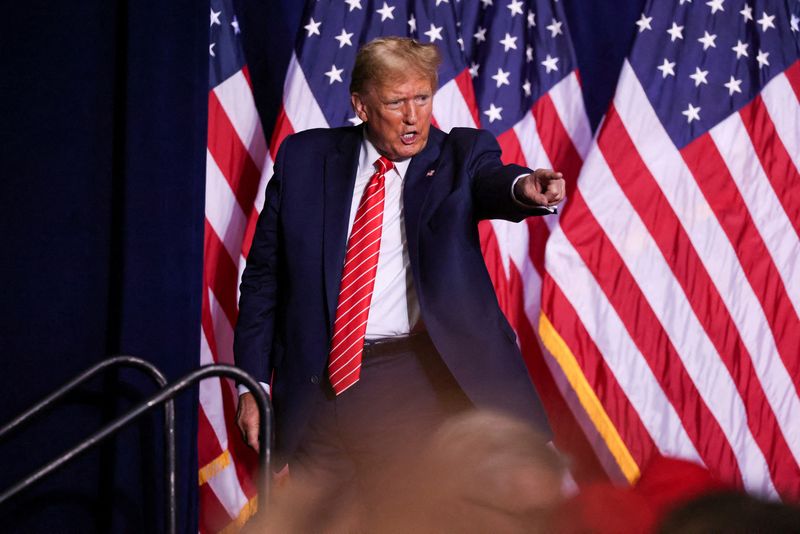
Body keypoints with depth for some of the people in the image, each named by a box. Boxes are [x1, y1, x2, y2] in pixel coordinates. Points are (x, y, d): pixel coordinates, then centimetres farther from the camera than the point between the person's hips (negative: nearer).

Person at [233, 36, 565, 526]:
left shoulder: (460, 155, 3)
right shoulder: (304, 158, 6)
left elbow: (491, 182, -21)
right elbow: (264, 276, 10)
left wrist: (525, 187, -46)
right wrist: (254, 382, 5)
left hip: (419, 382, -2)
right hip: (319, 386, 2)